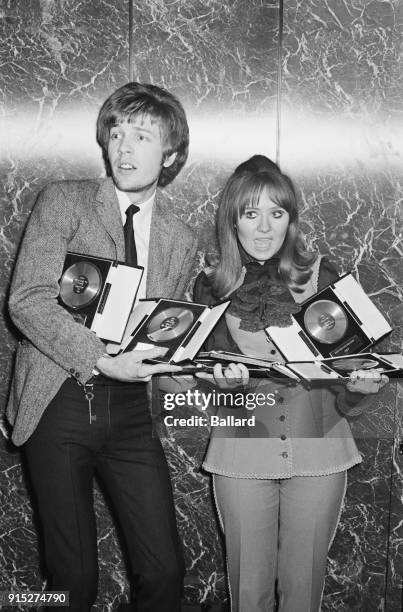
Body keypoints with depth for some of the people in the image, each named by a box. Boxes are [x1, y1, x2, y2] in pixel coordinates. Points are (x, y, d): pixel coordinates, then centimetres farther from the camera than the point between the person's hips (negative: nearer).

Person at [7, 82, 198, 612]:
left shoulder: (180, 240, 12)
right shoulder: (64, 201, 0)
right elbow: (27, 300, -11)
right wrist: (102, 361, -21)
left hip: (129, 408, 3)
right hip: (59, 402, -3)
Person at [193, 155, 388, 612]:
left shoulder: (320, 275, 2)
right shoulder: (212, 285, 3)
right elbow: (209, 363, 0)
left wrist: (359, 386, -17)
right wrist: (225, 380, -22)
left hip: (318, 447, 0)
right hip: (243, 451, 0)